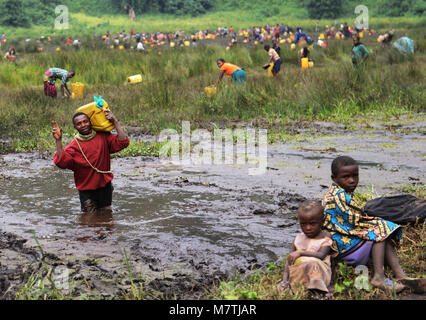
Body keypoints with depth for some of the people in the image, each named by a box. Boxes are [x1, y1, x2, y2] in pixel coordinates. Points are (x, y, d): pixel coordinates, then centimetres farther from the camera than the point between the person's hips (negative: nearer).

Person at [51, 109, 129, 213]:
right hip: (86, 189, -2)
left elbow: (123, 143, -15)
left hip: (105, 185, 2)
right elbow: (62, 162, -26)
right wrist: (58, 141, -35)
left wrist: (115, 121, -19)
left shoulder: (103, 137, -4)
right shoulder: (74, 145, -12)